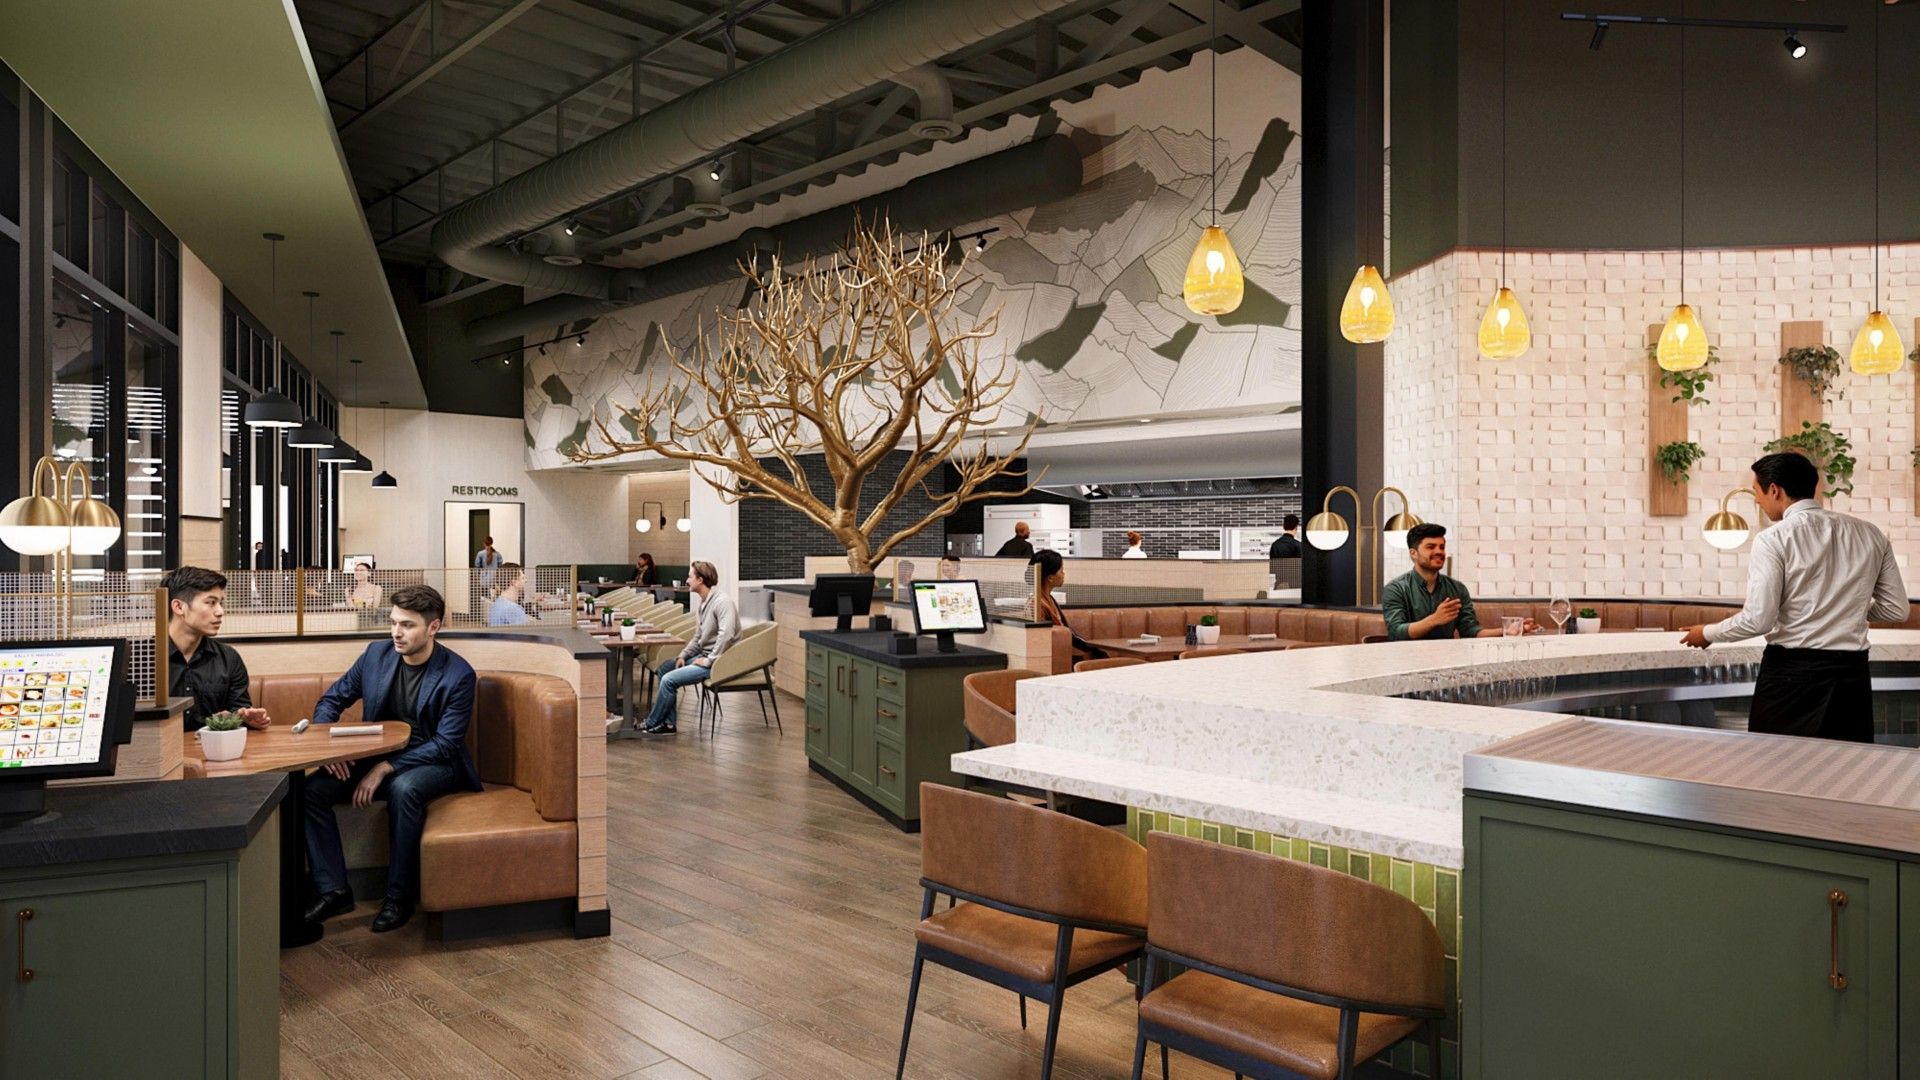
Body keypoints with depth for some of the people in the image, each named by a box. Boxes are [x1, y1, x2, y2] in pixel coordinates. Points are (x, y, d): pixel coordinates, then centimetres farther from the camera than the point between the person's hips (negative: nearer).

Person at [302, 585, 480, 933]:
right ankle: (334, 891, -9)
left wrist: (386, 768, -25)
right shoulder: (377, 654, 1)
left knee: (403, 788, -38)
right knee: (310, 789, -18)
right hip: (377, 757, 5)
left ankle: (399, 897, -22)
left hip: (434, 762, -5)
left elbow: (445, 744, -17)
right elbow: (330, 701, 9)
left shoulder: (458, 675, -15)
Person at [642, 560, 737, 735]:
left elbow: (726, 634, -31)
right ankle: (668, 723, 11)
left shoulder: (722, 601, -19)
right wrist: (683, 655, 6)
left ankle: (652, 725, 3)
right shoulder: (704, 602, 11)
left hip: (717, 662, -10)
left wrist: (709, 661, -25)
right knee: (664, 668, 13)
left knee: (669, 680, -17)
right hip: (704, 655, 10)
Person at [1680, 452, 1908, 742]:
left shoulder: (1773, 539, -11)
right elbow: (1897, 609, 10)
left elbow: (1759, 619, -15)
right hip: (1852, 673, 5)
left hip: (1791, 673, -5)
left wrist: (1708, 633, 0)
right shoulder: (1870, 534, 7)